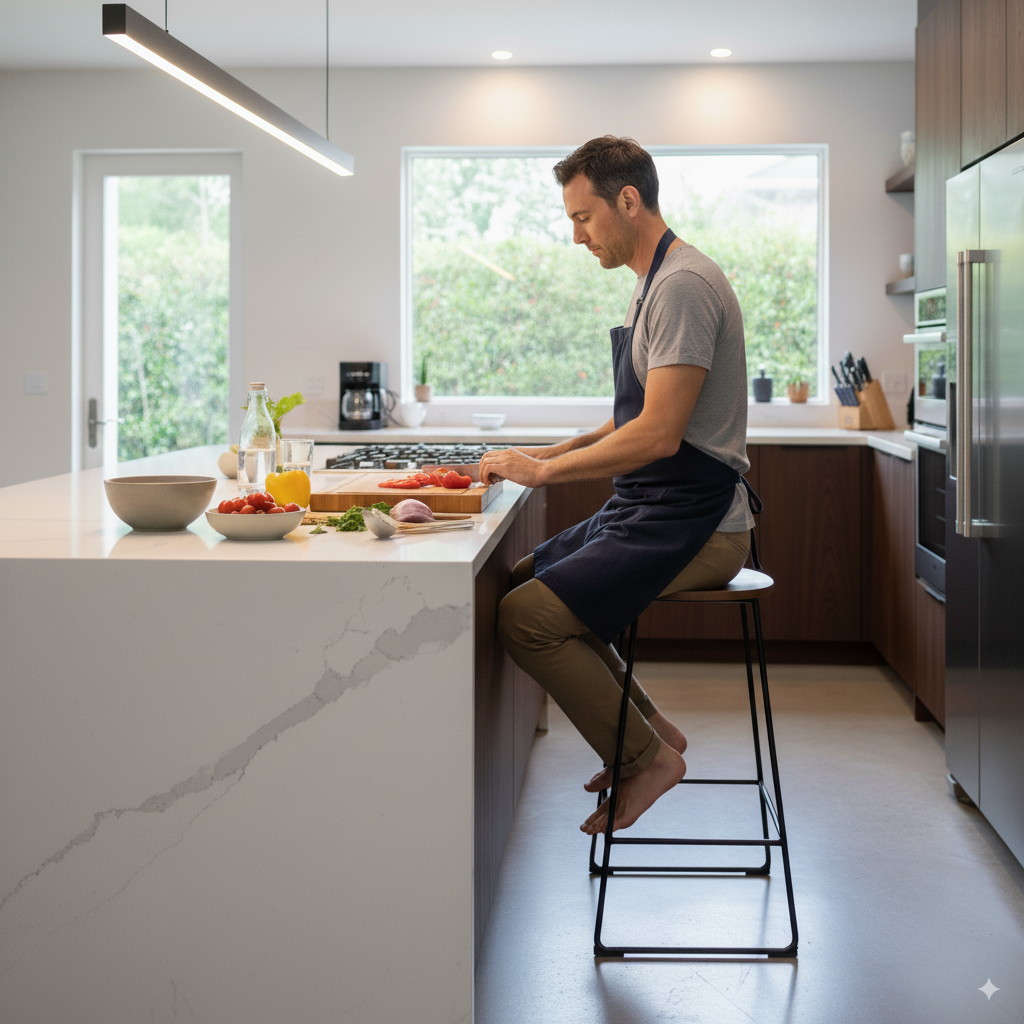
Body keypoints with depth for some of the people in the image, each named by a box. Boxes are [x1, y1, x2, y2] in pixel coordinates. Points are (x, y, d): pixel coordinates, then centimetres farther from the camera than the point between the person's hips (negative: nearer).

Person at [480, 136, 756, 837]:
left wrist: (545, 471, -15)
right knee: (521, 579, 15)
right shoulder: (657, 283, 17)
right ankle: (647, 727, 17)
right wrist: (553, 453, 12)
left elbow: (659, 435, -24)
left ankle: (647, 756, -4)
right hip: (652, 514, 11)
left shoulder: (684, 285, -16)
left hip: (692, 528, -11)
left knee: (528, 616, -20)